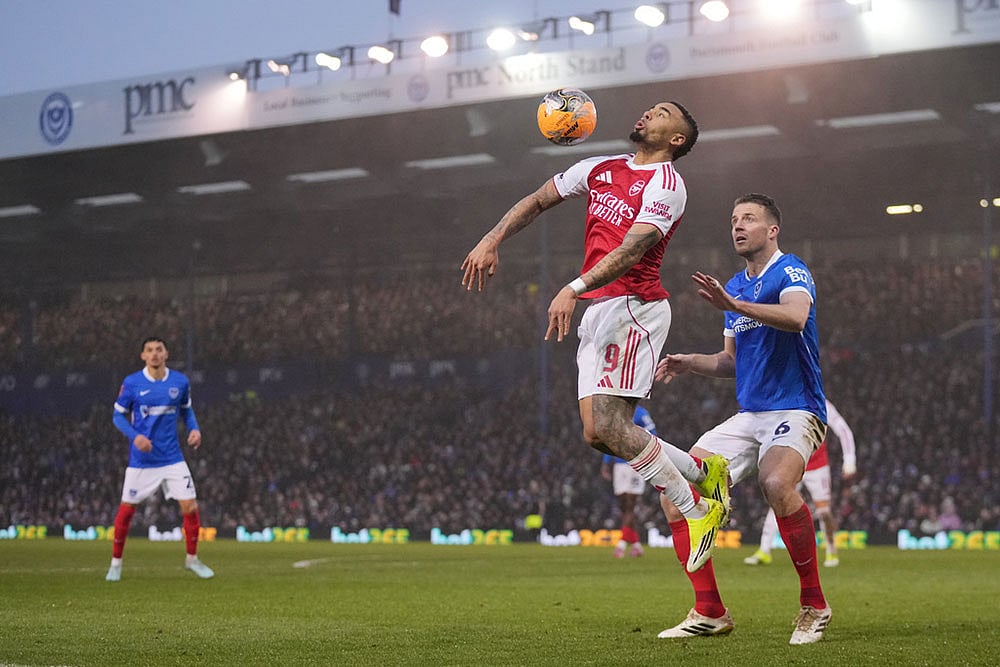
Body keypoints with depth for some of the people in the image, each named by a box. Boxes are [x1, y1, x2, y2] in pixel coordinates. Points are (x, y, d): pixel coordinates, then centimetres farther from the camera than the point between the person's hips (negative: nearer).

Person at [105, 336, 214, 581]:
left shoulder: (180, 382, 0)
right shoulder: (131, 383, -7)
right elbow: (118, 415, 1)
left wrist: (194, 429, -3)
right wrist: (134, 435, -16)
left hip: (172, 458, 2)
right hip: (141, 460, -2)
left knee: (190, 507, -3)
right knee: (126, 510, 2)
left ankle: (192, 559, 17)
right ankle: (115, 563, 19)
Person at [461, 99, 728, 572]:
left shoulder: (666, 184, -7)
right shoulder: (601, 169, 17)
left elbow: (632, 250, -20)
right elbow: (538, 201, 24)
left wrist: (575, 289, -31)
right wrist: (491, 241, 11)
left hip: (633, 308, -8)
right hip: (598, 311, 8)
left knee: (606, 427, -17)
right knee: (600, 433, 1)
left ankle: (698, 511, -6)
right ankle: (702, 470, 15)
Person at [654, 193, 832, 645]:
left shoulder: (791, 272, -7)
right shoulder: (735, 286, 17)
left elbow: (795, 318, -31)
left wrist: (734, 306, -41)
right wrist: (689, 363, 7)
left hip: (795, 411, -8)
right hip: (748, 416, 8)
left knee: (777, 483, -37)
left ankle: (813, 604, -20)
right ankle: (710, 612, 3)